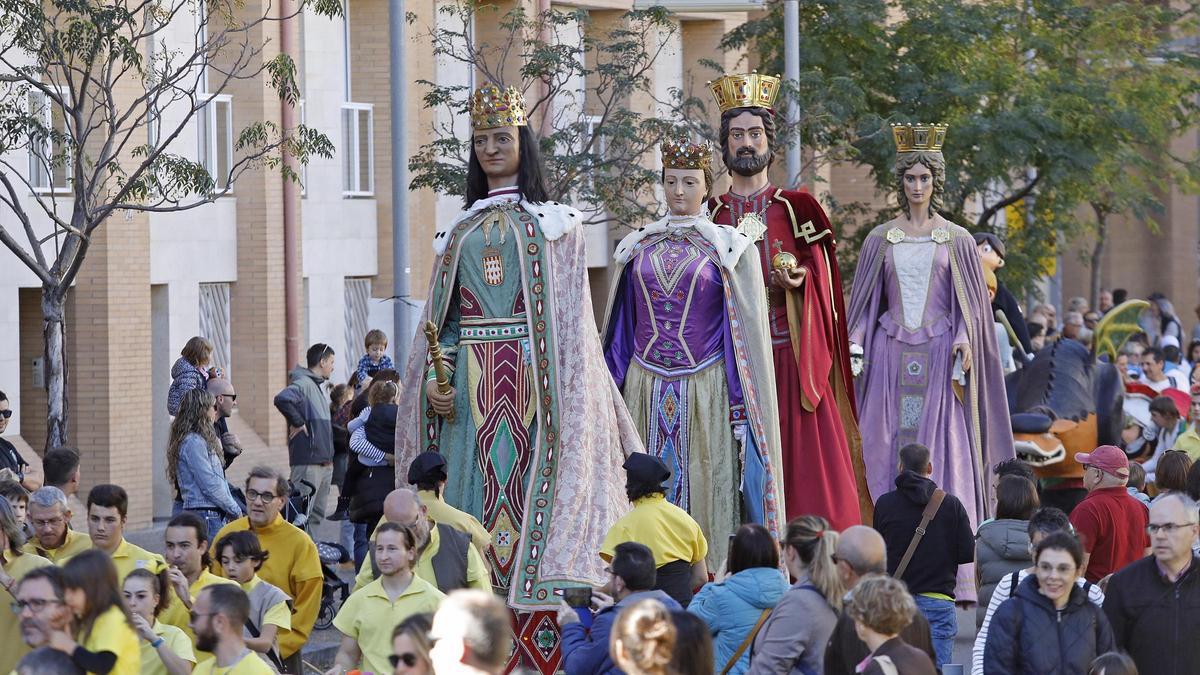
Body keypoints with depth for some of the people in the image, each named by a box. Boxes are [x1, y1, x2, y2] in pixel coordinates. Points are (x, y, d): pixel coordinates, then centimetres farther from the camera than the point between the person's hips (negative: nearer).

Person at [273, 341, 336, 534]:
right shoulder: (303, 383, -12)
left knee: (318, 513, 13)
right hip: (308, 460, -10)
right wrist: (297, 422, -20)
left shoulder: (317, 386, 20)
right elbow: (282, 399, -31)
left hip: (324, 462, 10)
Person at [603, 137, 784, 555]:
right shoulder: (638, 247, 12)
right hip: (646, 391, 3)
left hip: (705, 391, -3)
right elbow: (621, 328, 17)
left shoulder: (728, 248, 2)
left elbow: (746, 329, 1)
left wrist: (741, 409, -5)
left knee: (705, 489, -4)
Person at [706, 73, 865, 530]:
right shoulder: (710, 214, 12)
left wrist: (800, 279, -14)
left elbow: (822, 278, 6)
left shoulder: (797, 208, 9)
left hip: (789, 354, -1)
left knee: (800, 461, -7)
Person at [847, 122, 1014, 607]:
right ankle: (892, 576, -2)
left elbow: (970, 307, 6)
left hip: (940, 358, -2)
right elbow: (865, 303, 12)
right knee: (887, 454, -5)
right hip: (891, 356, 2)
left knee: (944, 455, -8)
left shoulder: (956, 240, 7)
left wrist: (962, 347, -10)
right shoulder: (880, 239, 11)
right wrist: (855, 345, -3)